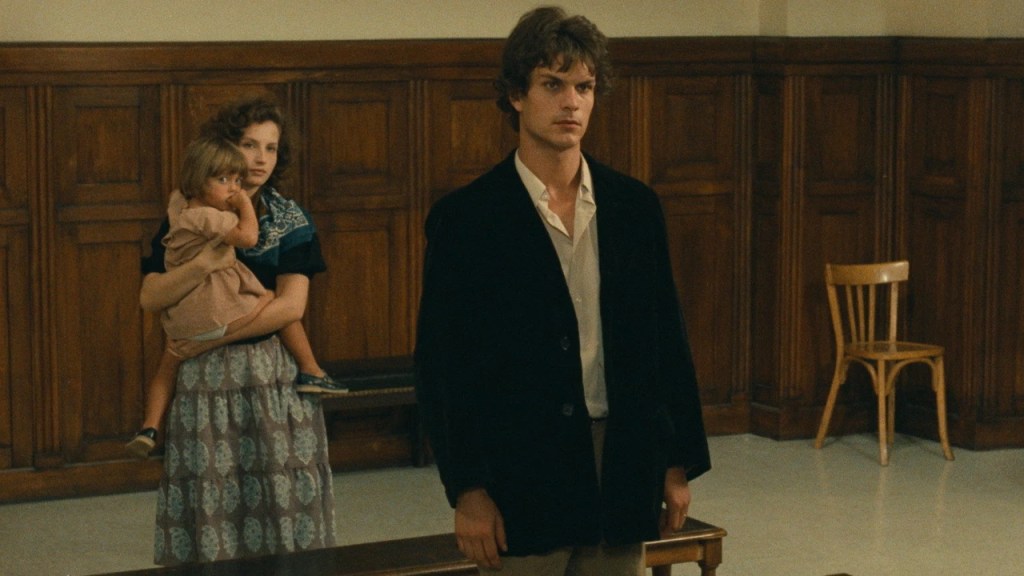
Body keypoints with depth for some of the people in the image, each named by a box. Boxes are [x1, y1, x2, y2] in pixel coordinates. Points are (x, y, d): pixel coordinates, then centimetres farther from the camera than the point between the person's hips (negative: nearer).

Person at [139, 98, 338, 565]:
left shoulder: (289, 220, 3)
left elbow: (291, 306, -8)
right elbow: (149, 297, -5)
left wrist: (212, 339, -12)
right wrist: (201, 266, -22)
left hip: (273, 377, 0)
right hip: (202, 384, 0)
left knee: (279, 500, -1)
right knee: (209, 511, -1)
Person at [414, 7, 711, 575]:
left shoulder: (635, 207, 6)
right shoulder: (465, 218, -5)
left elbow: (668, 338, 10)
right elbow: (440, 364, -6)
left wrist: (680, 462, 8)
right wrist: (466, 489, -11)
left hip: (623, 475, 4)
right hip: (522, 481, -3)